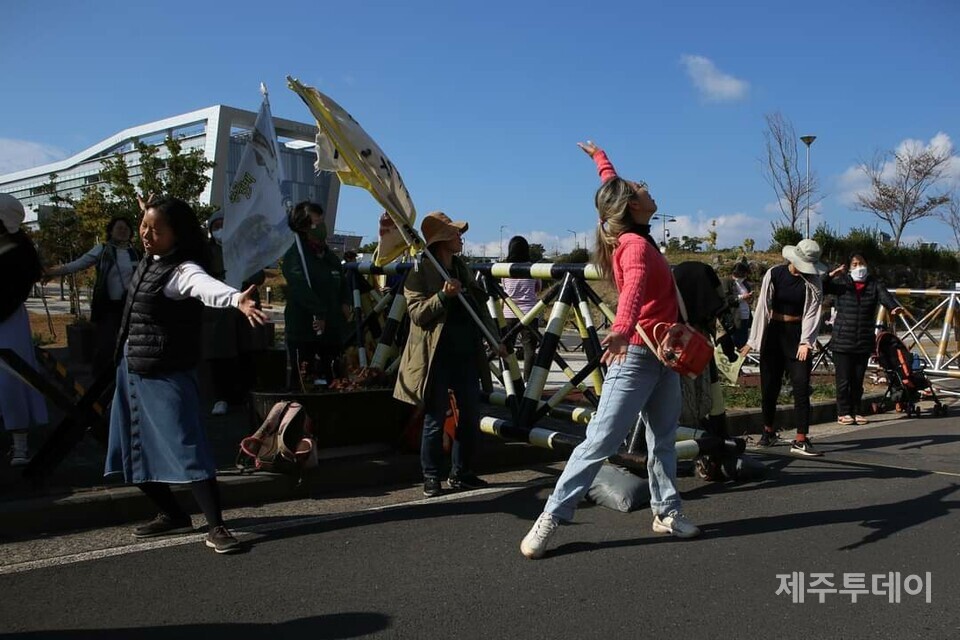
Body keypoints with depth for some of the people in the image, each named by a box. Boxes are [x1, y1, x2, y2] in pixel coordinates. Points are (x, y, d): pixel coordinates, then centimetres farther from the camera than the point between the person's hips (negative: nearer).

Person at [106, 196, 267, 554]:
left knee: (187, 449, -14)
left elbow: (205, 285, -45)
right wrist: (151, 212, 48)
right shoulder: (149, 261, 6)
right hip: (131, 370, 10)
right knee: (136, 451, 15)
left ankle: (216, 527, -8)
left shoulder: (183, 270, -20)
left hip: (165, 375, -9)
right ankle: (172, 515, 30)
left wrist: (236, 298, -65)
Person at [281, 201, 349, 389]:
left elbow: (342, 284, 29)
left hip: (331, 332, 8)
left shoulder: (329, 256, 17)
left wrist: (345, 303, 10)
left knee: (330, 382, 12)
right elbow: (300, 288, -22)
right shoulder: (295, 255, -9)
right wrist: (319, 314, -21)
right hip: (304, 333, -8)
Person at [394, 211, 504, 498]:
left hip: (466, 354, 7)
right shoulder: (420, 272, -5)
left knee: (471, 416, 9)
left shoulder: (461, 267, 14)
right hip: (436, 357, -6)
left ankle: (461, 473, 22)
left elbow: (480, 305, 18)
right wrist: (443, 296, -24)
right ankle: (432, 477, 13)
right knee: (435, 419, 0)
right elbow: (417, 313, -12)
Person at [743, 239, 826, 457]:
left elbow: (812, 313, -7)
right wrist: (753, 340, -3)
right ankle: (768, 431, 27)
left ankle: (801, 440, -7)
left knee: (802, 387, -7)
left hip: (798, 335, 0)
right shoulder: (774, 274, -3)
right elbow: (762, 307, -1)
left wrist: (806, 341, -19)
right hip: (773, 334, 0)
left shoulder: (813, 282, -1)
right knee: (769, 387, 8)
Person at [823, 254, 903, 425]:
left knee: (858, 380, 10)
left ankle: (856, 412, 21)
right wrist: (830, 276, -25)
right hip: (842, 341, -2)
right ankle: (843, 413, 10)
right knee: (844, 380, -1)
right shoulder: (841, 282, 2)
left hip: (864, 342, 3)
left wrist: (894, 307, -33)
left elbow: (885, 296, -12)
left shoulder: (874, 284, 6)